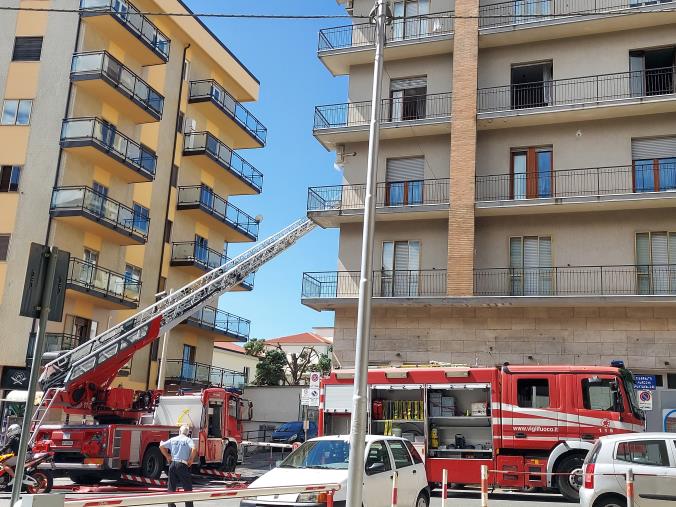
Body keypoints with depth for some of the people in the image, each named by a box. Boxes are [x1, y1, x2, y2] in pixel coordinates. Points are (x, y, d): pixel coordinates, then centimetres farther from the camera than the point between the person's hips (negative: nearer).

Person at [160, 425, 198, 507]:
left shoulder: (173, 439, 11)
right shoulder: (188, 440, -2)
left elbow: (161, 446, 7)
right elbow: (194, 449, -19)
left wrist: (167, 456, 11)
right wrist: (191, 460, -8)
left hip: (172, 464, 4)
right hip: (182, 465, -4)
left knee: (171, 487, 12)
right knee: (187, 488, 6)